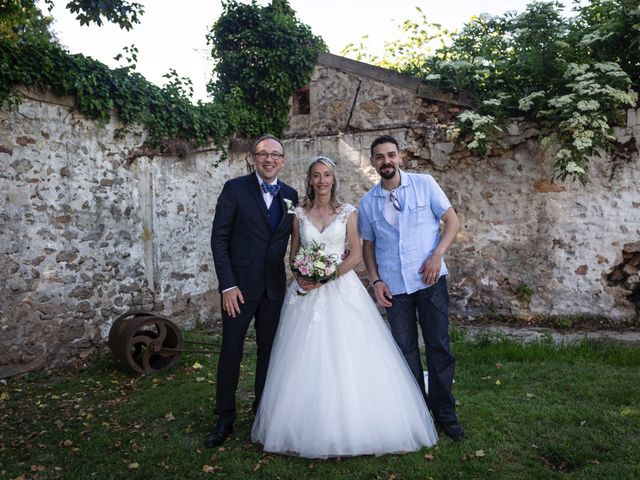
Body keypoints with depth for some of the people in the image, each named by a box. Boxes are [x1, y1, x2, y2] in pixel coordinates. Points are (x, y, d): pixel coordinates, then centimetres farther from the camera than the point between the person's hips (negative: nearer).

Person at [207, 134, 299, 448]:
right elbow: (219, 238, -7)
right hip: (239, 284, -3)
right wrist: (228, 284, -13)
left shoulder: (290, 195, 6)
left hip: (275, 287, 4)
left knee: (268, 350, 13)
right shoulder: (235, 189, -5)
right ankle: (225, 418, 20)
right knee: (231, 351, 4)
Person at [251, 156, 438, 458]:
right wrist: (301, 276, -9)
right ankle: (310, 429, 15)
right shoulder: (300, 214, 9)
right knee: (307, 360, 1)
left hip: (342, 289, -1)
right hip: (307, 291, 2)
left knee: (347, 358, -4)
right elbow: (293, 255, 11)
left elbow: (355, 254, 0)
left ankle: (351, 428, 12)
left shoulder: (347, 212, 4)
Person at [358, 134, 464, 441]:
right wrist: (375, 281, 0)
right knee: (405, 351, 9)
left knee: (439, 347, 2)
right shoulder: (368, 202, 6)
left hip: (430, 280, -2)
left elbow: (452, 221, 0)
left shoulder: (424, 184, 0)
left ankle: (444, 413, 18)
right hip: (394, 287, 2)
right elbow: (368, 245, 12)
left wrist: (437, 255, -14)